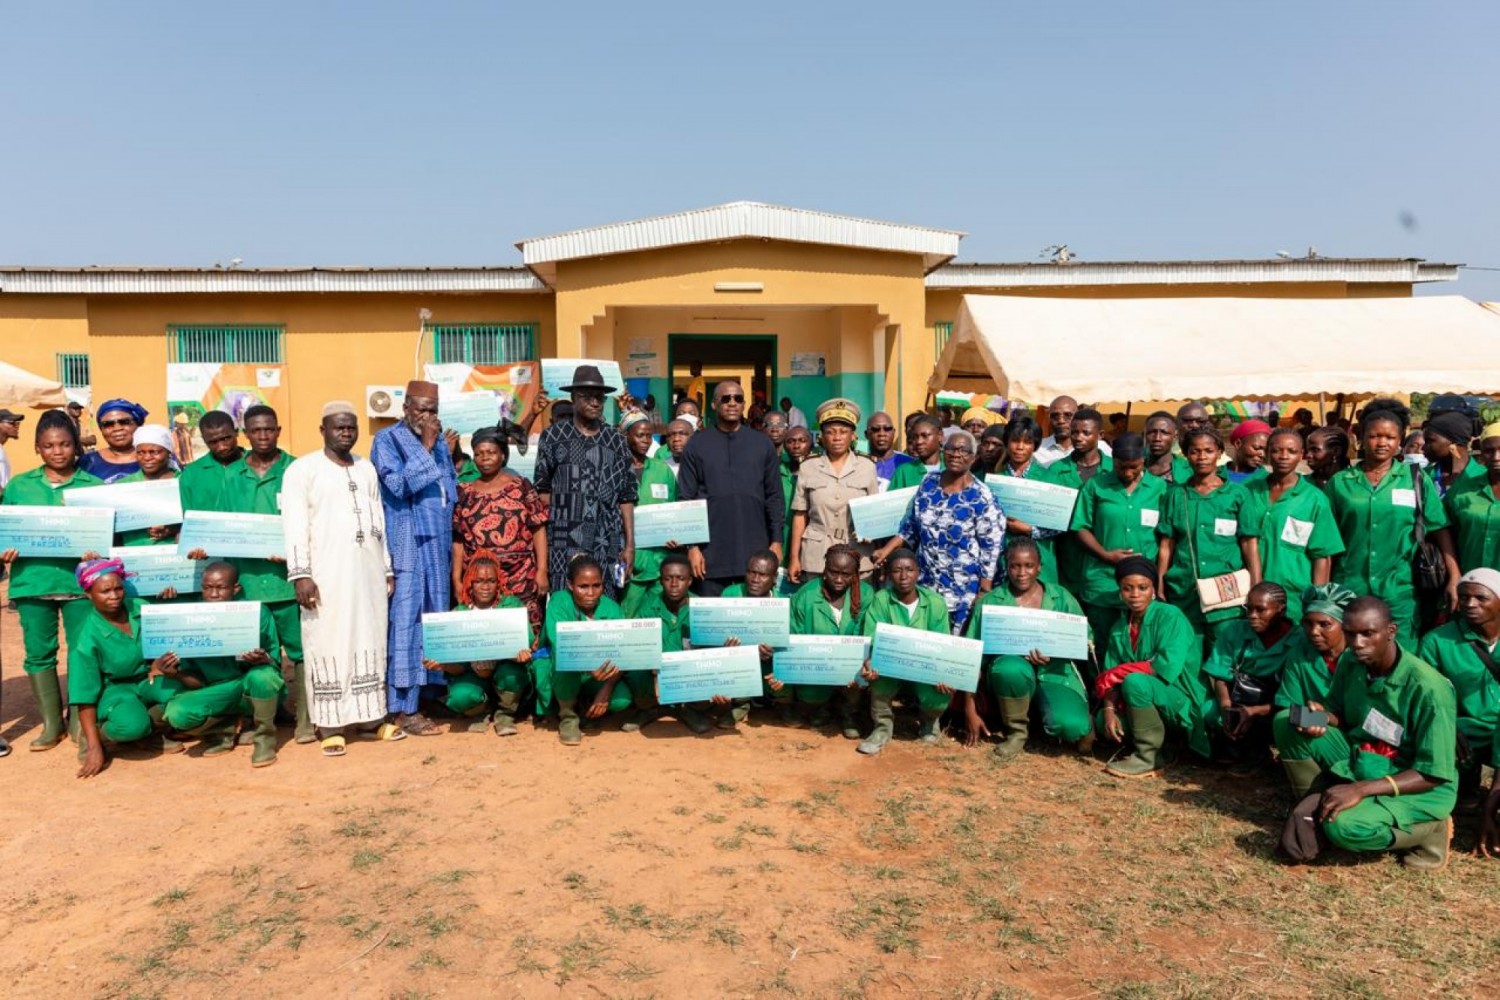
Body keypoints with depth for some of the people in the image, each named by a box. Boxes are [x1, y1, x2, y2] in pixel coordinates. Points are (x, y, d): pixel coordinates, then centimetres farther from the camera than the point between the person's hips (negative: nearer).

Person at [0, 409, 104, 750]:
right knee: (38, 652, 7)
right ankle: (51, 723, 19)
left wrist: (99, 552, -17)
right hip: (33, 580, 2)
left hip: (80, 580, -2)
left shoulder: (94, 486, 2)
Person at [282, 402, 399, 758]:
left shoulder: (367, 469, 15)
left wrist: (387, 569, 15)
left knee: (371, 642, 8)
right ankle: (330, 727, 3)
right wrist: (301, 574, -16)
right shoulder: (302, 470, -1)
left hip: (368, 572, 5)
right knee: (328, 646, -3)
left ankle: (372, 716, 17)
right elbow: (295, 526, -8)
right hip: (326, 575, -5)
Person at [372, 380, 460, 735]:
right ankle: (405, 708, 0)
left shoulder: (440, 441, 16)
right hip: (407, 547, -6)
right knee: (407, 622, -5)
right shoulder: (387, 439, -3)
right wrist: (425, 446, -15)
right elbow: (399, 484, -17)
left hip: (439, 546, 6)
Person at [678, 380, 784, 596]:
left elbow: (775, 496, 9)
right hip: (711, 553, -1)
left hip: (755, 552, 1)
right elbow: (686, 499, 2)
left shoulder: (763, 444, 8)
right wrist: (692, 546, -4)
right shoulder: (697, 445, 5)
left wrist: (776, 541, 2)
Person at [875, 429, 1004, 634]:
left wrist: (984, 593, -11)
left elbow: (991, 548, -10)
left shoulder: (981, 498, -12)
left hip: (962, 588, -4)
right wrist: (887, 549, 4)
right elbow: (911, 526, 13)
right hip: (925, 581, 4)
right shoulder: (929, 483, 3)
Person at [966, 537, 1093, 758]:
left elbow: (1086, 641, 5)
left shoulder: (1060, 597, 6)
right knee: (1010, 668, -37)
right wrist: (971, 711, -7)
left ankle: (1080, 727, 12)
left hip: (1054, 674, 0)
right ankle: (1016, 731, -8)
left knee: (1071, 726, -29)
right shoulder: (990, 602, 1)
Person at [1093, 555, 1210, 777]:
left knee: (1134, 681, -32)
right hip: (1148, 705, 6)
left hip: (1182, 704, -6)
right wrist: (1109, 709, -20)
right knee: (1102, 720, -17)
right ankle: (1161, 742, 6)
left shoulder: (1170, 616, -13)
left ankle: (1148, 756, -18)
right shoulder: (1119, 628, 5)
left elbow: (1168, 667, -27)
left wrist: (1117, 674, -20)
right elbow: (1110, 672, -2)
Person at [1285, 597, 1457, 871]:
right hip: (1359, 766, 6)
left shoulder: (1427, 687, -24)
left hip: (1418, 789, -5)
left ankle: (1430, 830, -4)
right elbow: (1340, 715, 11)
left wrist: (1361, 789, -31)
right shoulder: (1350, 662, -7)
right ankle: (1317, 806, -3)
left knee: (1342, 826, -33)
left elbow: (1433, 775, -21)